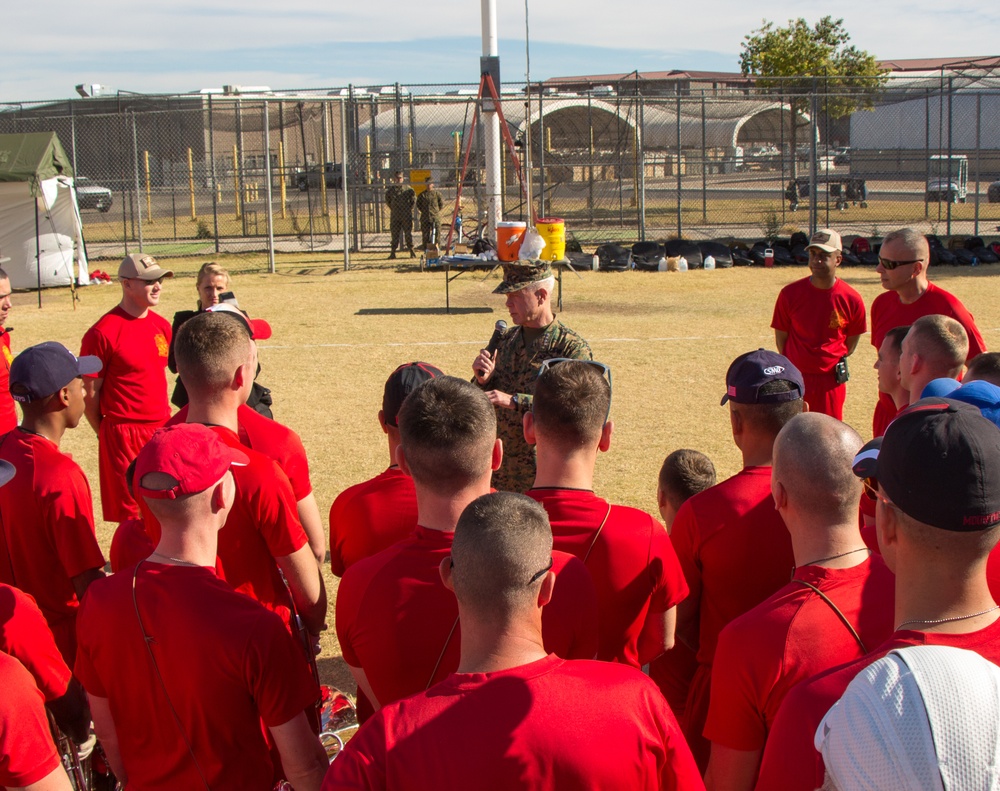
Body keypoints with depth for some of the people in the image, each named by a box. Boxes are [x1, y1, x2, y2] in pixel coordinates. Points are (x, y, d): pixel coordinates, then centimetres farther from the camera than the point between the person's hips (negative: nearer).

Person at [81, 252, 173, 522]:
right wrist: (104, 432, 0)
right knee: (131, 519, 1)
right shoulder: (103, 332, -13)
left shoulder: (161, 325, 9)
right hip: (124, 435, -6)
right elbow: (90, 392, -8)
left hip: (163, 431, 6)